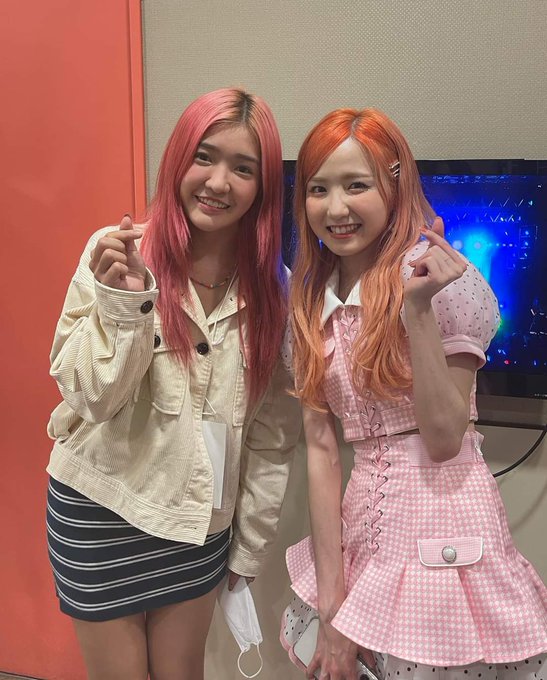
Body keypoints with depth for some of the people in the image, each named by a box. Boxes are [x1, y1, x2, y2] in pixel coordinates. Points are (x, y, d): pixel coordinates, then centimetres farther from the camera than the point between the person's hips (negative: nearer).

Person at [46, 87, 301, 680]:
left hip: (201, 520, 3)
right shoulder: (116, 253, -14)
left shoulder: (271, 288, -4)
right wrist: (123, 302, -30)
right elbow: (91, 398, -15)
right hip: (101, 514, -2)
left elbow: (272, 433, 2)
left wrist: (250, 547, 7)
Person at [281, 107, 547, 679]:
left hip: (441, 531, -5)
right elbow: (321, 446, 0)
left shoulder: (442, 276, -10)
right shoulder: (311, 298, 5)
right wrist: (331, 600, -3)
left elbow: (444, 439, -13)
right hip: (359, 532, 5)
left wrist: (418, 307, -22)